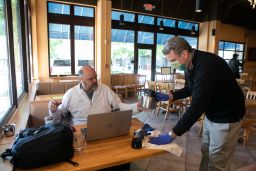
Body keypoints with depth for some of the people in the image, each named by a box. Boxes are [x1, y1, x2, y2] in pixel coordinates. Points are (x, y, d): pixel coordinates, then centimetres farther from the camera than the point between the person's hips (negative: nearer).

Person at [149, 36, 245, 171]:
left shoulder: (206, 65, -32)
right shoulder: (190, 64, -2)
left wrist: (172, 134, -32)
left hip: (226, 117, -8)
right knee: (206, 152, 18)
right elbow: (190, 89, 14)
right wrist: (169, 96, -1)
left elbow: (197, 106, -36)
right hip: (211, 114, 8)